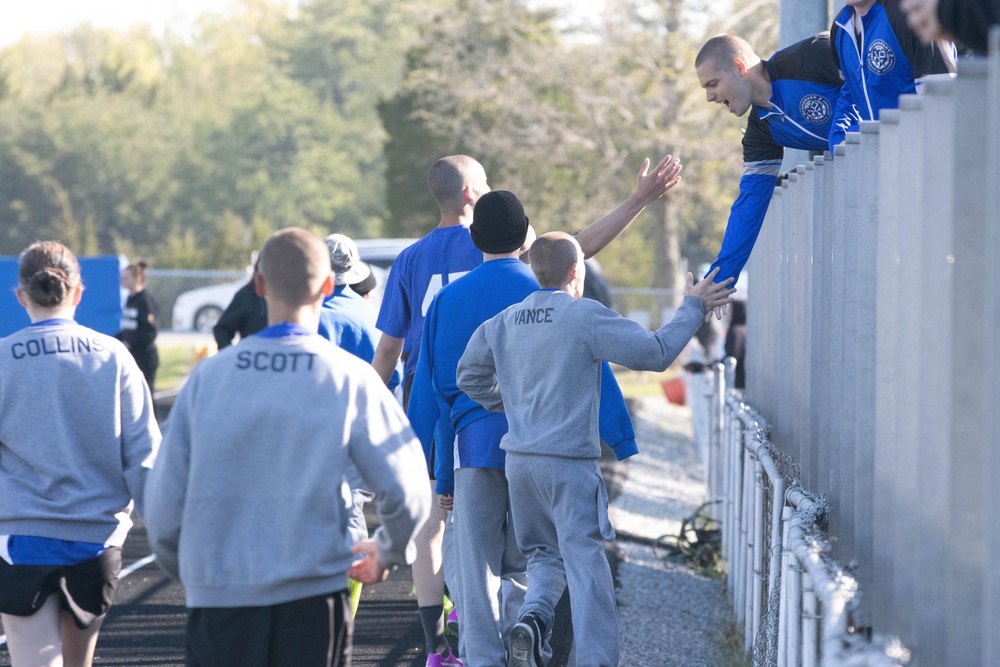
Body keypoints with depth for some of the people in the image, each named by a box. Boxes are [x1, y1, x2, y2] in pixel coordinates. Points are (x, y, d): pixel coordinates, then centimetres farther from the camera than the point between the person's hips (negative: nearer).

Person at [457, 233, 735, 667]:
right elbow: (655, 352, -9)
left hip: (519, 460, 6)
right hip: (570, 460, -6)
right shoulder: (586, 317, -11)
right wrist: (693, 308, 2)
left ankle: (532, 617, -8)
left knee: (544, 553, 18)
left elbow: (469, 375, 19)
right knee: (584, 558, -3)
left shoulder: (503, 322, 7)